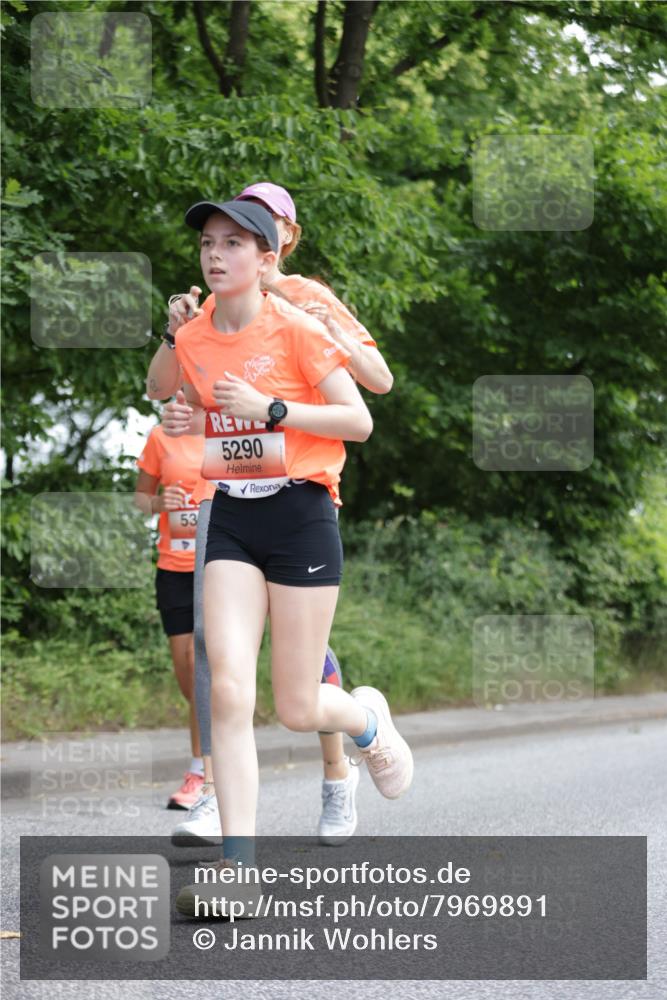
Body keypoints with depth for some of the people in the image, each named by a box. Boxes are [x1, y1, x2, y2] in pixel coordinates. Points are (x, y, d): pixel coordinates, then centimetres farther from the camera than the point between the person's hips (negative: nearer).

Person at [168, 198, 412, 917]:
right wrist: (187, 425, 1)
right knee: (228, 689, -13)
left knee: (297, 710, 0)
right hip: (231, 519, 4)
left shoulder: (295, 329, -8)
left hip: (300, 514, -4)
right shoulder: (190, 340, 6)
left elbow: (359, 421, -9)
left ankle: (368, 719, 36)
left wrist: (269, 408, -18)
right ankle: (237, 862, -12)